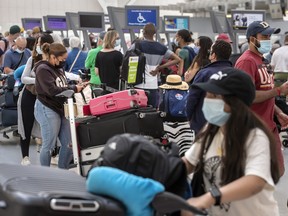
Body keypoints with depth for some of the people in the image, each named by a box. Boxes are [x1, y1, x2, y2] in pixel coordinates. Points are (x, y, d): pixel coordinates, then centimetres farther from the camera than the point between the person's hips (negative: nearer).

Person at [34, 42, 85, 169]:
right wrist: (74, 89, -17)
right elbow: (52, 90, -23)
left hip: (60, 108, 8)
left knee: (68, 143, 10)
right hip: (47, 109, -8)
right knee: (49, 146, -1)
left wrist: (77, 85, -4)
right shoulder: (43, 69, -14)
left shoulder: (59, 68, 10)